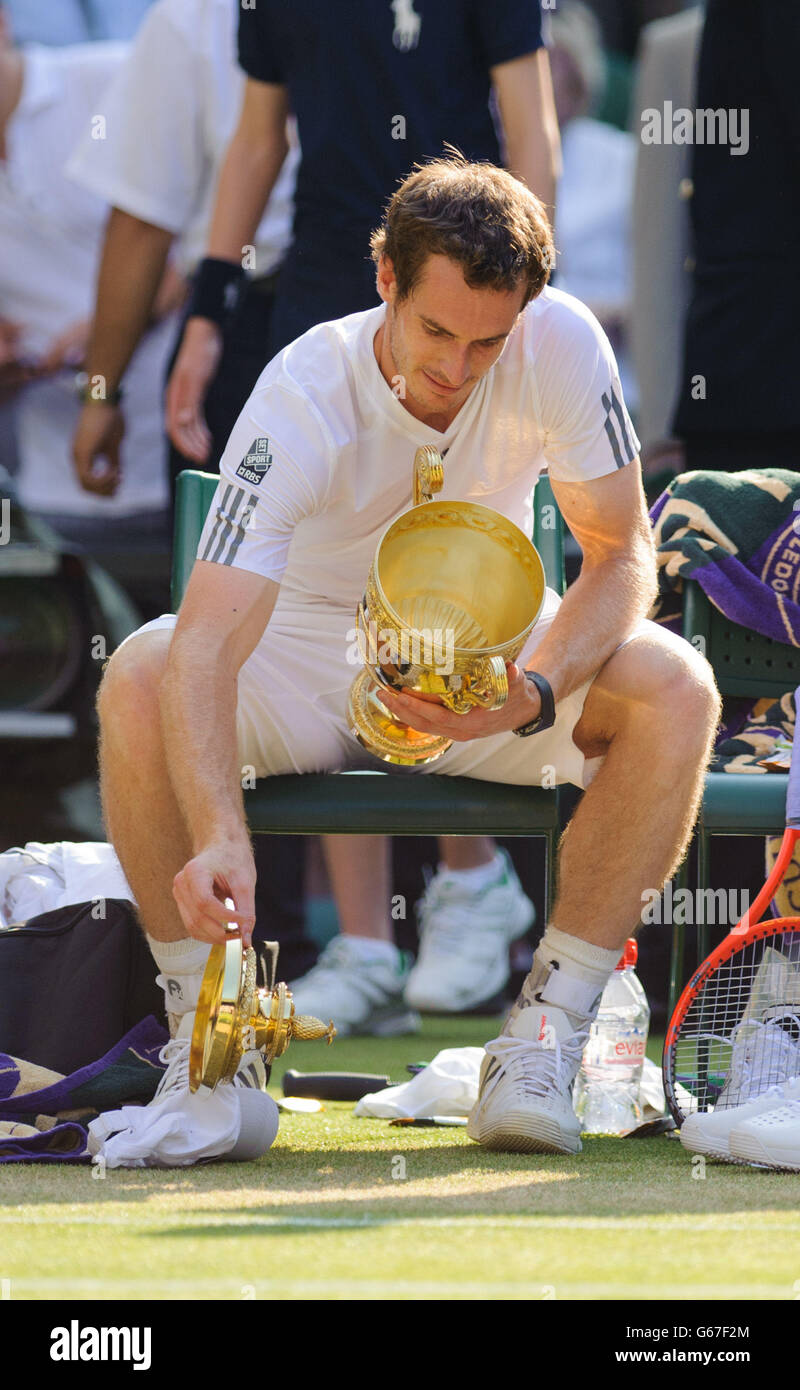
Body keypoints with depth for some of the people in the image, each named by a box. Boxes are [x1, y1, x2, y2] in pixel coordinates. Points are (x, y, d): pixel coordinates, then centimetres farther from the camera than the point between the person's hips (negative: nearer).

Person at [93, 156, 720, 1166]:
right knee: (139, 680, -33)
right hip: (312, 657, -2)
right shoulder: (301, 402, -28)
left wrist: (534, 694, -33)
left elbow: (621, 556, -12)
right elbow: (208, 647, -37)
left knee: (675, 688, -28)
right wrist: (219, 839, -53)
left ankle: (547, 1033, -22)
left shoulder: (562, 347, -21)